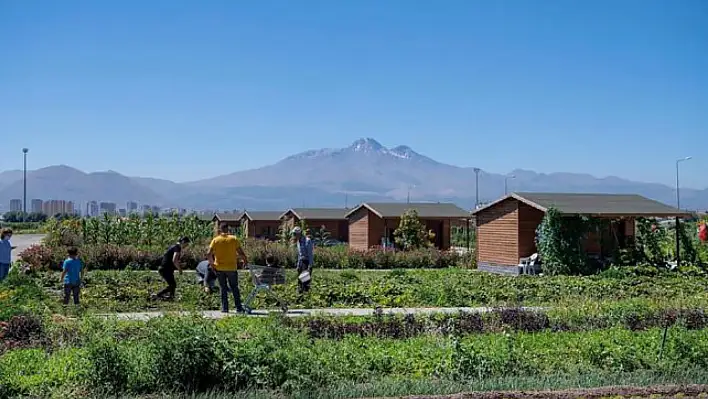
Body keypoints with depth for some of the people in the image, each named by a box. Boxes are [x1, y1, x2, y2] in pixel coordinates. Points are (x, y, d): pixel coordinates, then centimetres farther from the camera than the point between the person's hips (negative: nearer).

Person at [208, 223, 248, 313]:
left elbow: (209, 254, -9)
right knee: (234, 288, 10)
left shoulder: (215, 240, -2)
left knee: (223, 289, 9)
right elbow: (241, 252, -6)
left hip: (219, 268, 0)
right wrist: (245, 260, 11)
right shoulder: (234, 239, -3)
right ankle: (239, 308, 8)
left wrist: (212, 263, 4)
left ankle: (224, 308, 7)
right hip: (231, 268, 0)